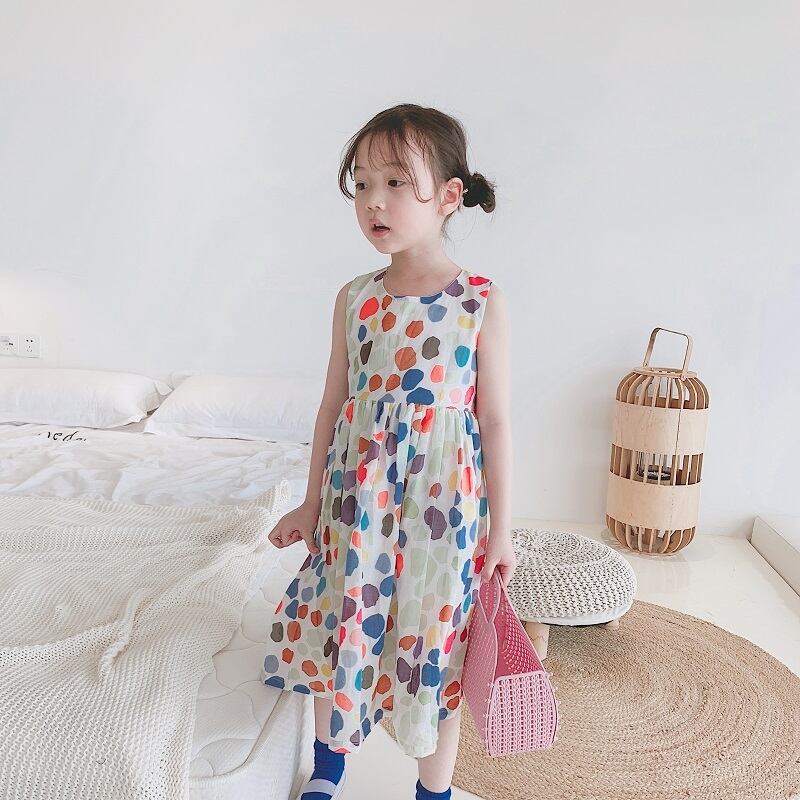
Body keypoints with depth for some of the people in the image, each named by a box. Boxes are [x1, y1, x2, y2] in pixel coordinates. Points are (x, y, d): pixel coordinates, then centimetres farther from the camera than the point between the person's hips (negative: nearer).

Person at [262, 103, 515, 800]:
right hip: (355, 497, 4)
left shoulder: (483, 301, -9)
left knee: (436, 643, 11)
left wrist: (500, 527, -3)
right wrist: (313, 502, 11)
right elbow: (334, 403, 6)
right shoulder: (354, 299, 0)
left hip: (441, 502, -3)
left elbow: (496, 419, -6)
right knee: (341, 633, 16)